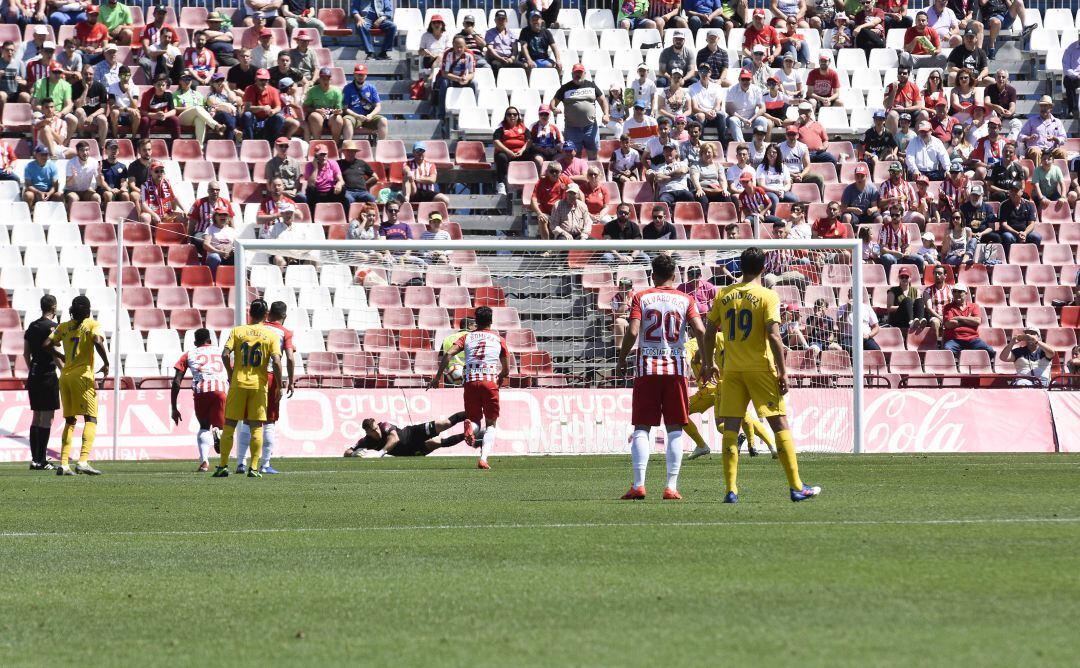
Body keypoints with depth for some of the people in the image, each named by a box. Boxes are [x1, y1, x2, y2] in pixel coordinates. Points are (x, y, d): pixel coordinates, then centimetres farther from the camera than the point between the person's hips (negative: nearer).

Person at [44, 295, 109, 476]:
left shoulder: (63, 327, 12)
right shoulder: (92, 325, -1)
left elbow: (47, 344, 5)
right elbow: (98, 341, -20)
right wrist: (106, 363, -8)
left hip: (65, 376, 5)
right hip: (83, 375, -5)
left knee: (70, 421, 14)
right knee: (91, 419, -5)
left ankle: (63, 464, 7)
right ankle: (83, 461, -22)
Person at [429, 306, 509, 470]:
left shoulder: (467, 338, 14)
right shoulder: (499, 340, 13)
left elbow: (448, 354, -2)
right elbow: (506, 370, 12)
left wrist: (437, 377, 3)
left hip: (470, 382, 1)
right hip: (490, 381, -1)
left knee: (475, 420, 14)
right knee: (490, 424, 8)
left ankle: (470, 426, -25)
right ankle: (484, 458, -14)